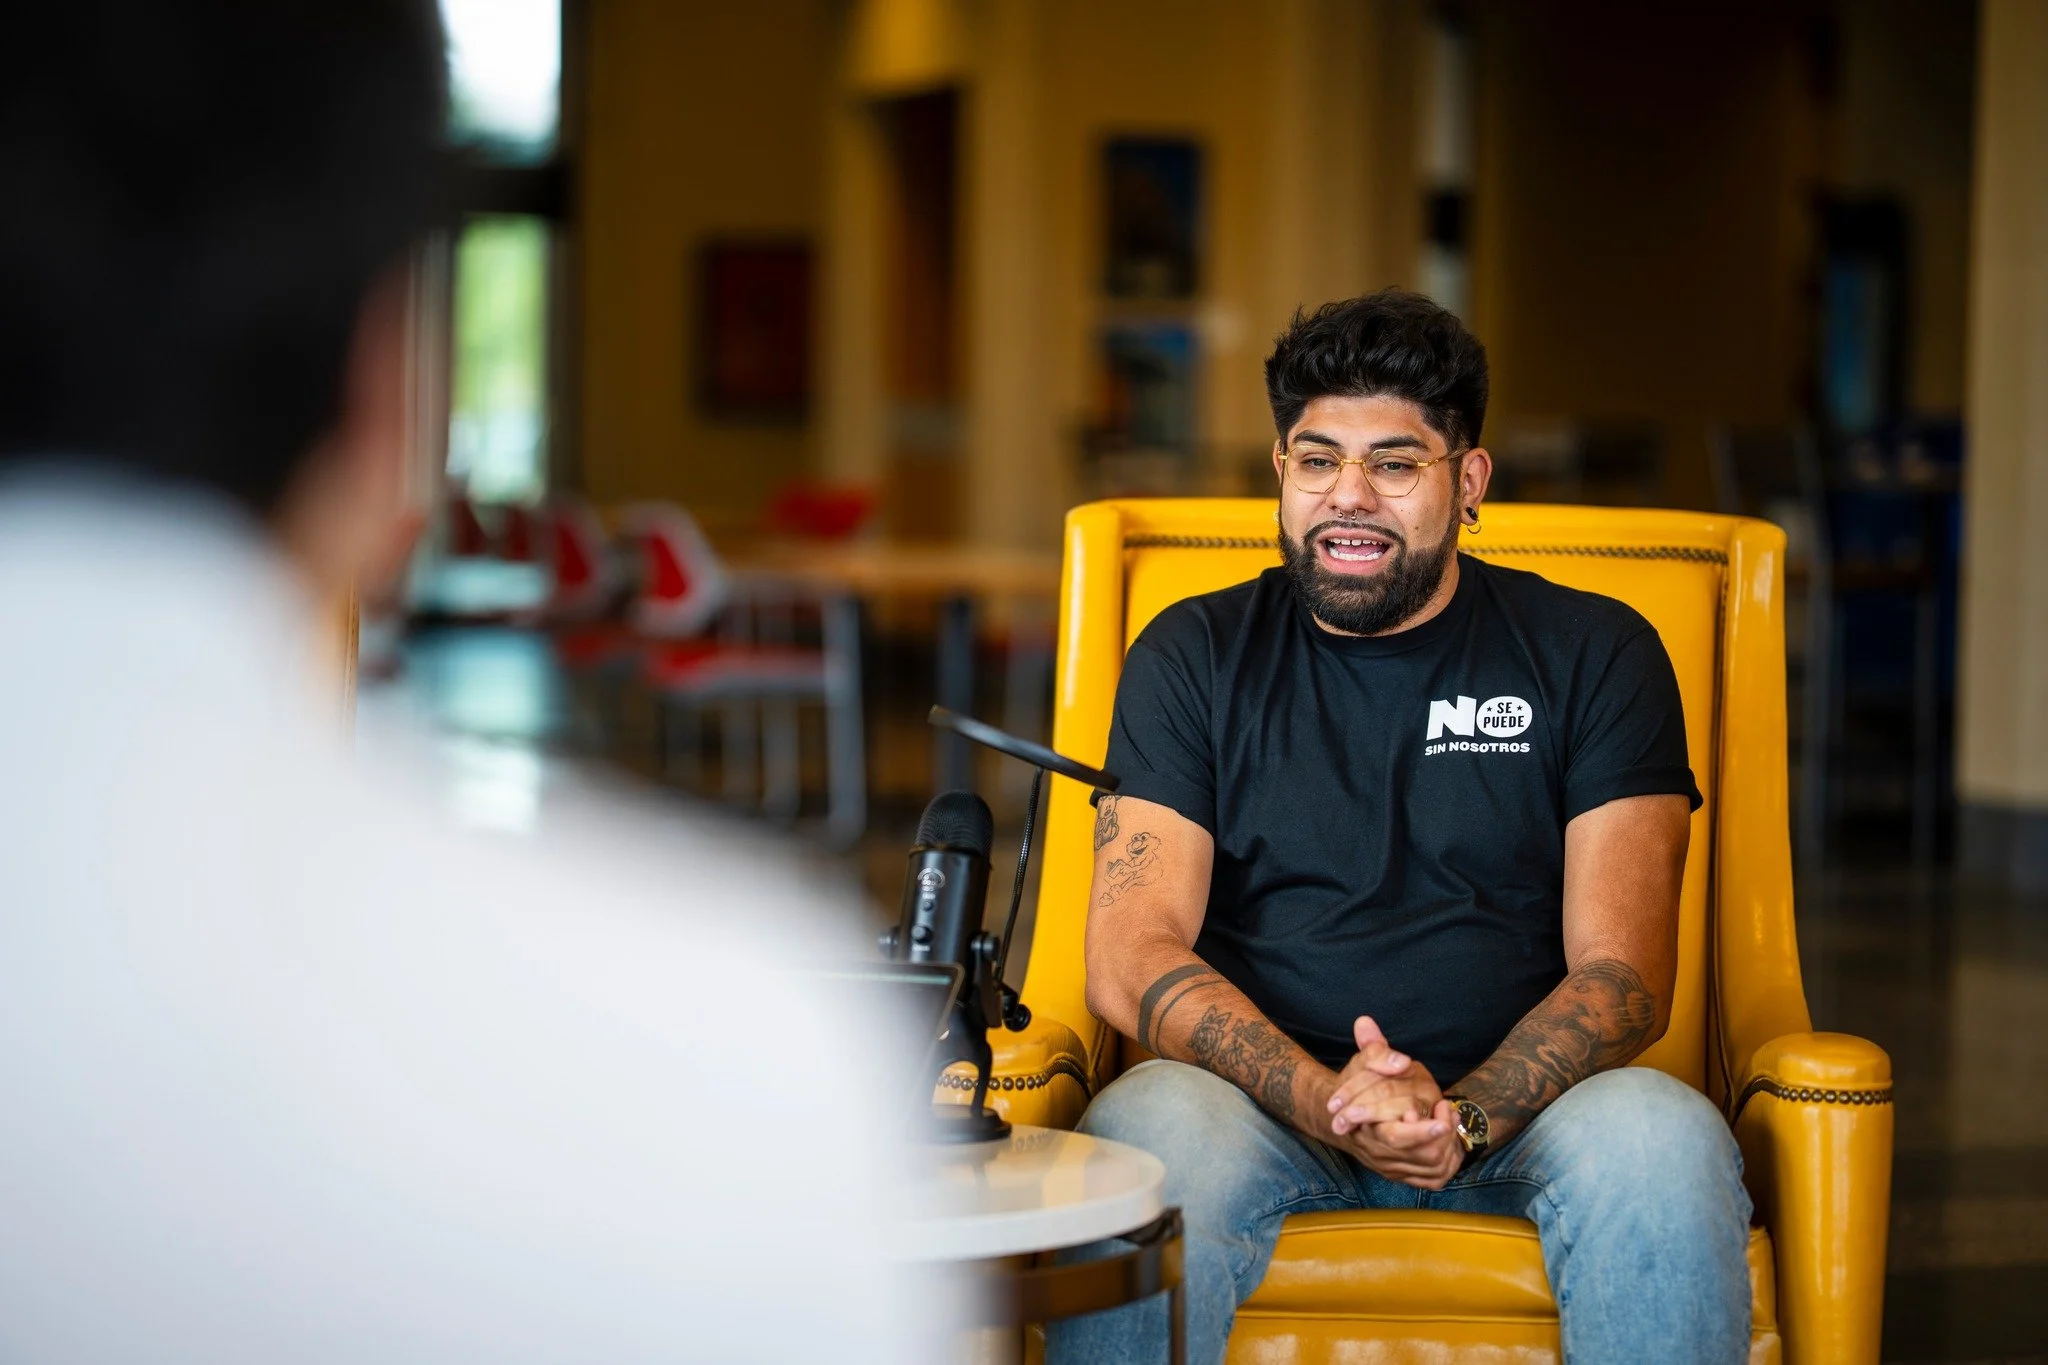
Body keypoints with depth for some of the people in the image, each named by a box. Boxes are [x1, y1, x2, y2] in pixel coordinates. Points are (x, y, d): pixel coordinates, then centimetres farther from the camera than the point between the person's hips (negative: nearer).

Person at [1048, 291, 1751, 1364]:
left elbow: (1622, 973, 0)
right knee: (1146, 1134, -34)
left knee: (1659, 1139, -33)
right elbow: (1129, 954, -1)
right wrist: (1323, 1097, -19)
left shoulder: (1594, 656, 8)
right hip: (1267, 1102, 0)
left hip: (1513, 1105, 0)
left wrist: (1464, 1113, -20)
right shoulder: (1193, 658, 10)